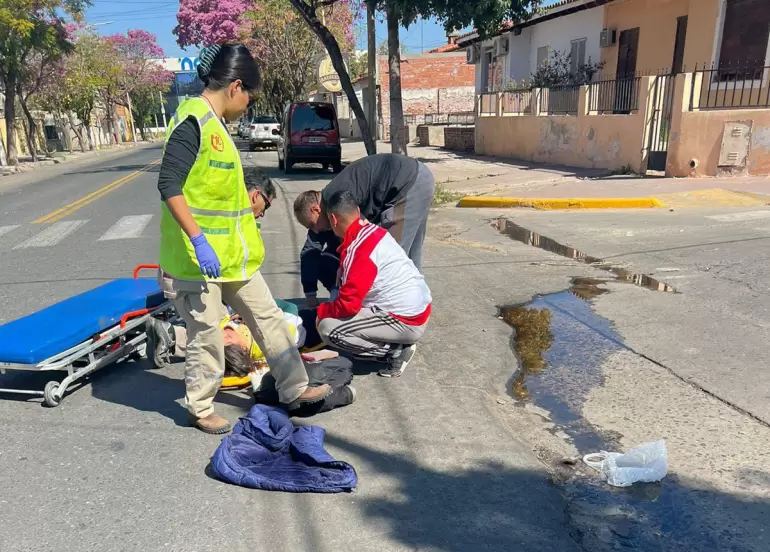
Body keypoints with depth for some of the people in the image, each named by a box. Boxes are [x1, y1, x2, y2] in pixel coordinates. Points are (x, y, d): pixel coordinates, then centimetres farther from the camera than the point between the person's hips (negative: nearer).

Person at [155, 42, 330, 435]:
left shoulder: (214, 123, 14)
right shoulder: (192, 120, -16)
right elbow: (169, 186, -24)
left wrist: (244, 205, 30)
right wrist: (198, 240, -29)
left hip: (231, 252, 10)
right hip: (198, 255, -10)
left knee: (268, 317, 14)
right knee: (206, 336, 4)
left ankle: (294, 389, 26)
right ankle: (200, 410, 25)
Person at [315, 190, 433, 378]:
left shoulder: (358, 250, -21)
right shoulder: (373, 231, 6)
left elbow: (348, 304, -21)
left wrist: (321, 311, -5)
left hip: (406, 321, -9)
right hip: (418, 309, 9)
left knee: (327, 328, -13)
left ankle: (396, 351, -4)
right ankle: (398, 344, 12)